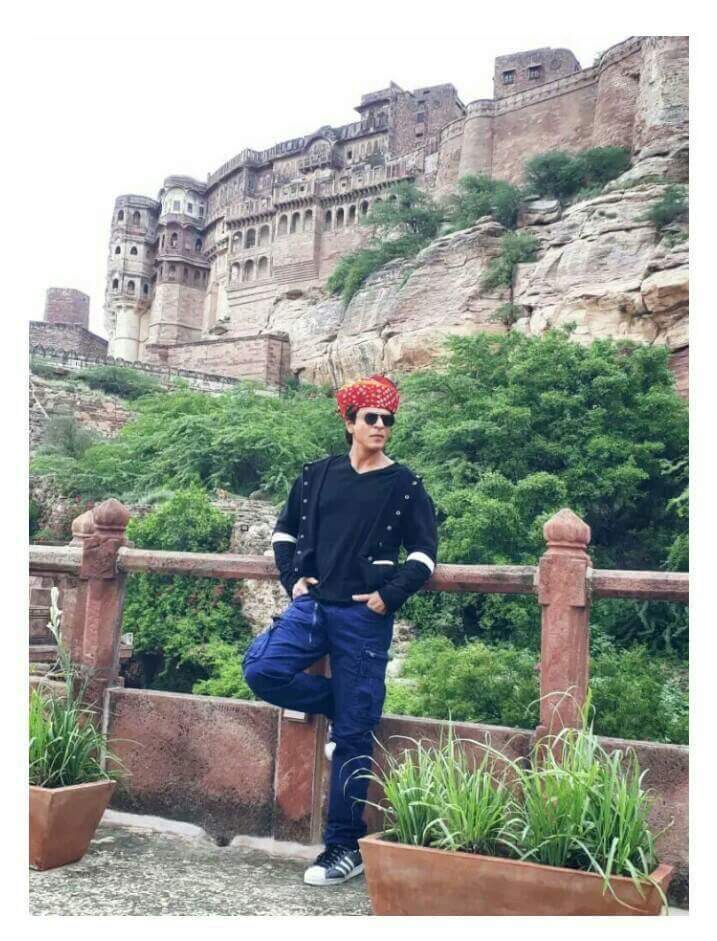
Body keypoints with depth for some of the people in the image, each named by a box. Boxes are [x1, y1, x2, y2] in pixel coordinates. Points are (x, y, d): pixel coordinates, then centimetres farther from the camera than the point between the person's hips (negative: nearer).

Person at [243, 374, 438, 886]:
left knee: (354, 736, 0)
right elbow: (285, 530, 20)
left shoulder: (404, 484, 1)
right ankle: (340, 707, 11)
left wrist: (390, 596, -9)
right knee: (262, 670, -17)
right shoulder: (318, 474, 9)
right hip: (313, 604, 4)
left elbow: (424, 552, 2)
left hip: (364, 617, -3)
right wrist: (293, 577, 6)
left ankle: (346, 847, 14)